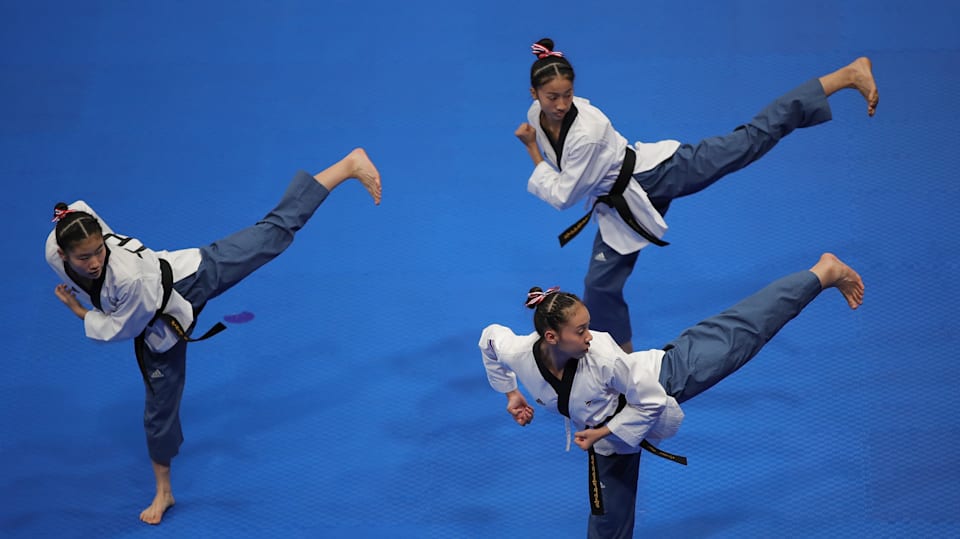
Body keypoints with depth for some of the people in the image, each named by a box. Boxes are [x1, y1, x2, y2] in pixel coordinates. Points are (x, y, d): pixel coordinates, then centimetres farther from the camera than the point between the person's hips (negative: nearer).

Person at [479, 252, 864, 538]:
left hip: (663, 379, -4)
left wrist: (603, 433, -23)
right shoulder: (520, 354, -25)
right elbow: (490, 338, 0)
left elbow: (652, 402, -25)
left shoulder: (602, 354, -35)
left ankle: (824, 273, 1)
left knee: (739, 335, -7)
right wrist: (511, 394, 3)